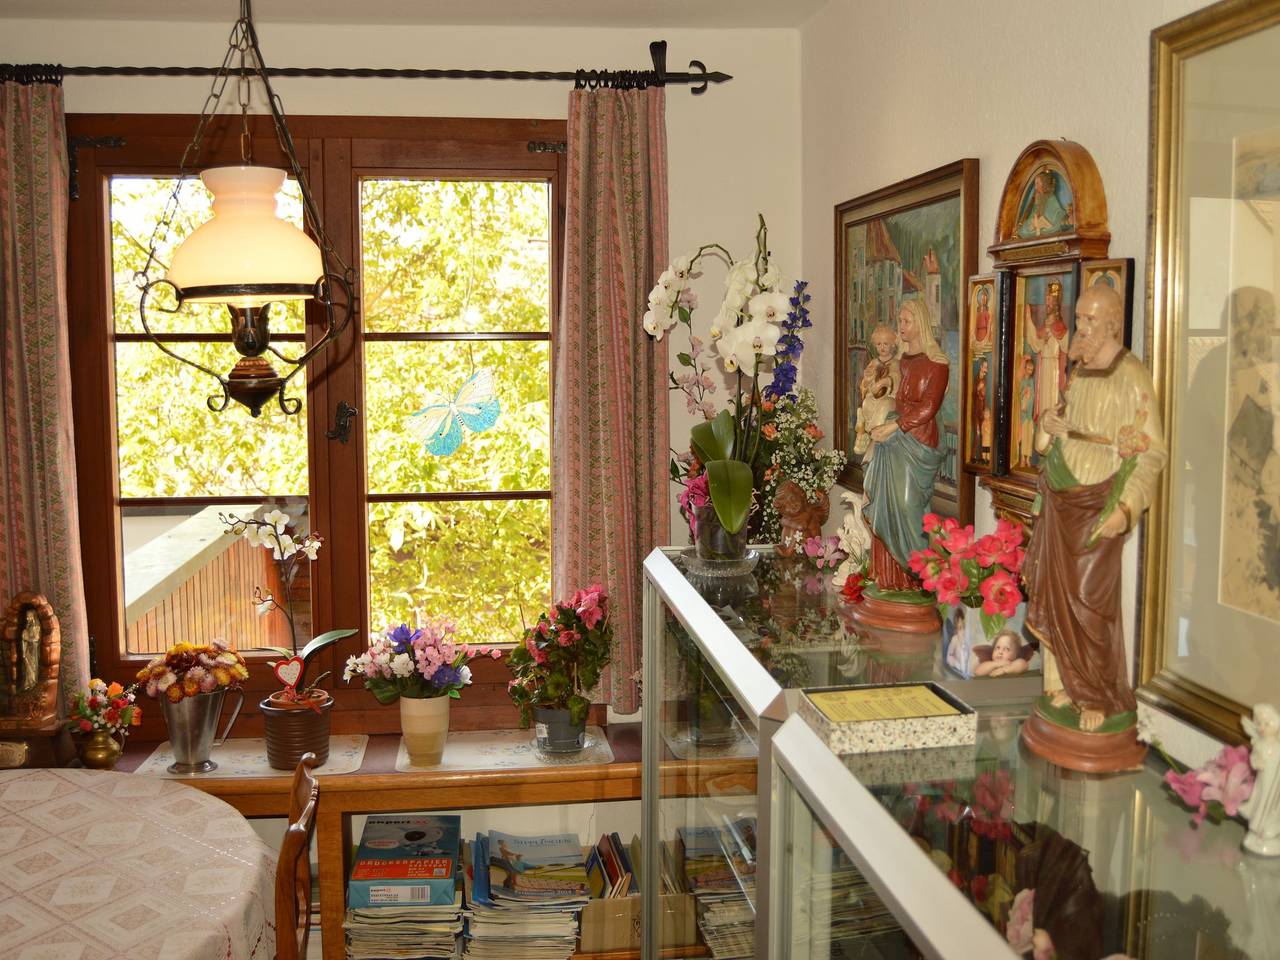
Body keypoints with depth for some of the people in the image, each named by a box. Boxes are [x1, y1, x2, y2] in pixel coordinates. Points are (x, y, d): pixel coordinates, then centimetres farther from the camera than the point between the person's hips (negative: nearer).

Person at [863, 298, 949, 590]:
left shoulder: (936, 363, -5)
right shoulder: (899, 360, 16)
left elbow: (928, 408, -12)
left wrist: (893, 427, -14)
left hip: (916, 443, -6)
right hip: (890, 442, 6)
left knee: (907, 507, -5)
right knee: (885, 507, 4)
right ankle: (889, 574, 10)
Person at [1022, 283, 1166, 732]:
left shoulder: (1131, 377, -13)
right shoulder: (1079, 373, 11)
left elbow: (1151, 453, -15)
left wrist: (1127, 507, -24)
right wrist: (1049, 426, 0)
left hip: (1098, 505, -7)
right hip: (1060, 501, 7)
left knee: (1088, 600, -3)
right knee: (1052, 592, 9)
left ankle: (1097, 698, 12)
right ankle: (1064, 683, 23)